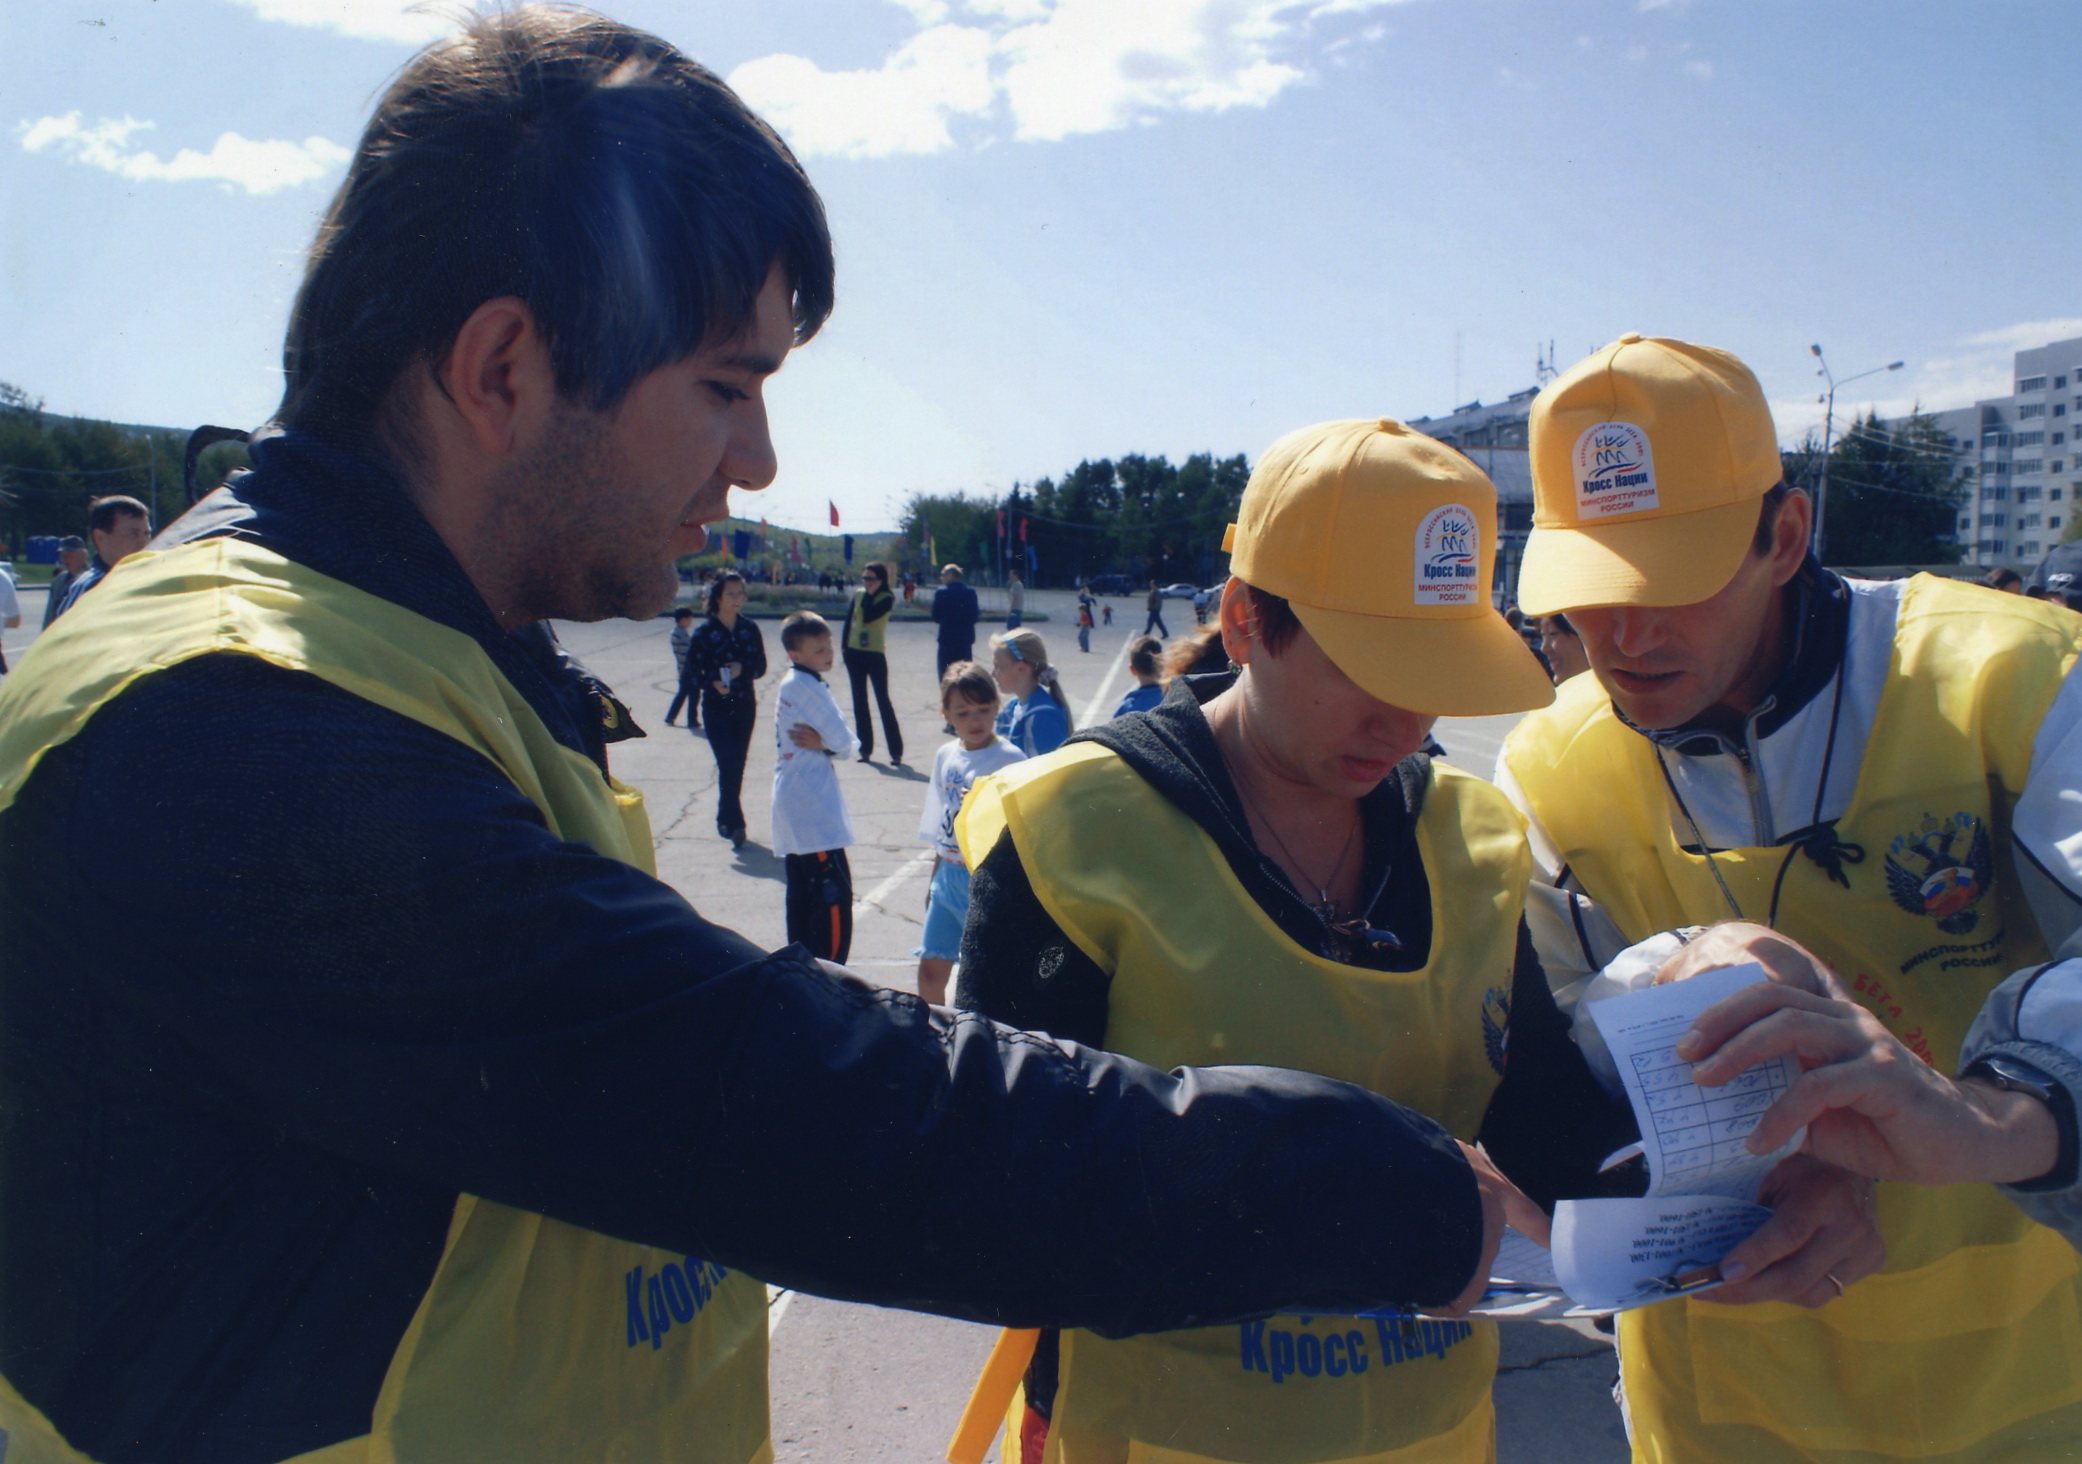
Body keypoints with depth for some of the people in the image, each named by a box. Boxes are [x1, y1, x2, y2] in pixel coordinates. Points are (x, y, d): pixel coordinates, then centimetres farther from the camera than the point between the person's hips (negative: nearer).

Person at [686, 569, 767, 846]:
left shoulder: (749, 629, 3)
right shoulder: (704, 632, -6)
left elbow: (761, 666, 5)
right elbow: (692, 671, -5)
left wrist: (742, 669, -15)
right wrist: (712, 682, -23)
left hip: (745, 706, 4)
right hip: (716, 708, -4)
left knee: (738, 766, 10)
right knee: (729, 766, -12)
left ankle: (725, 820, 25)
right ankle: (734, 823, -7)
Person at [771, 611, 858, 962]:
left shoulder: (791, 683, 13)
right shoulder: (806, 686, -16)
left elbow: (842, 743, 10)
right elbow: (844, 741, -18)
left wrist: (820, 742, -9)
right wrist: (826, 744, 1)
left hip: (793, 805, 10)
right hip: (812, 807, -10)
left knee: (802, 894, 15)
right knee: (835, 893, -8)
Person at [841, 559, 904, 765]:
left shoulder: (887, 599, -8)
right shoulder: (858, 595, 6)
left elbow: (868, 616, -22)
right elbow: (848, 620, 7)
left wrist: (870, 594, -12)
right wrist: (845, 647, 1)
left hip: (875, 655, -5)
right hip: (854, 653, 6)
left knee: (883, 701, -7)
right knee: (859, 701, 9)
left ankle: (896, 752, -4)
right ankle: (865, 748, 17)